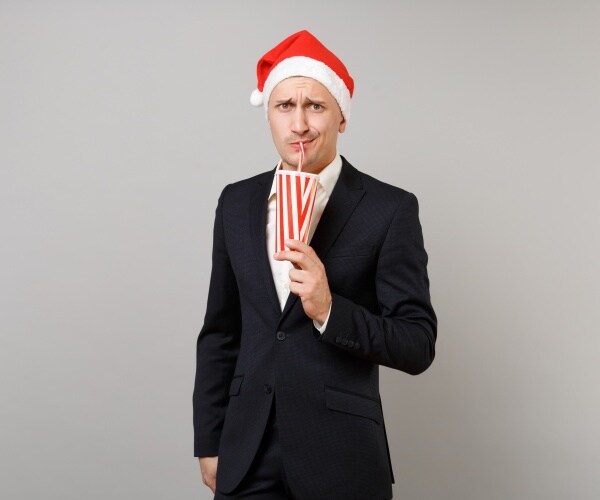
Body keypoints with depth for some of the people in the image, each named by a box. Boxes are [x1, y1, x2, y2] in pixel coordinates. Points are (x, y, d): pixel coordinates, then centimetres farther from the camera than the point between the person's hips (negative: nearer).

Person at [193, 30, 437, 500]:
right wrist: (209, 442, 9)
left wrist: (329, 310, -23)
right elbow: (220, 333, 10)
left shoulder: (390, 209, -8)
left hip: (341, 456, -3)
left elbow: (418, 346, -9)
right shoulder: (237, 202, 5)